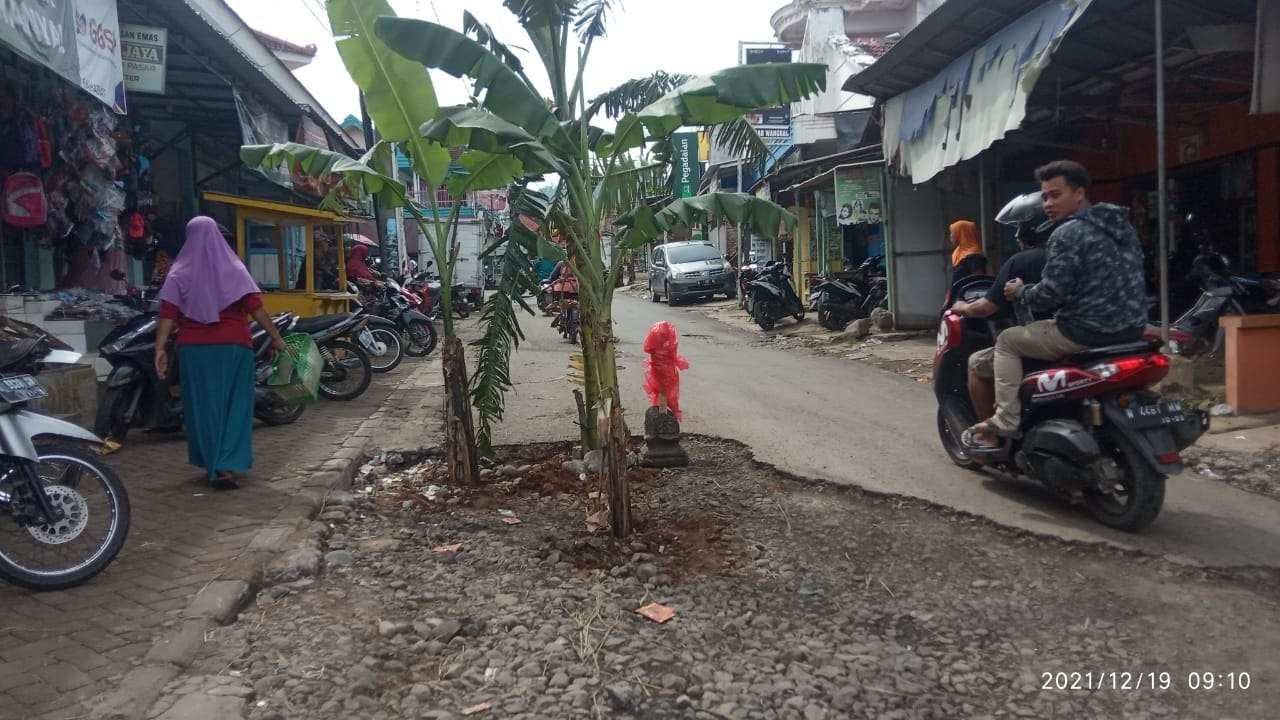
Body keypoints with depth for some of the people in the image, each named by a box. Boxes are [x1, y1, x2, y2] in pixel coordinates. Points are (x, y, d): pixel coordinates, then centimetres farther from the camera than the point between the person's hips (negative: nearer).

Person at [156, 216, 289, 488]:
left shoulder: (180, 273, 4)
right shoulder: (233, 268, 1)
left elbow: (168, 314, -5)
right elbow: (255, 305, -6)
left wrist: (160, 348, -7)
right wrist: (275, 335, -3)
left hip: (195, 349, 1)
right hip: (233, 346, -1)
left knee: (204, 405, 10)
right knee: (234, 404, 3)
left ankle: (211, 464, 16)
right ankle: (227, 465, -7)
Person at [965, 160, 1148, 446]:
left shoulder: (1068, 233, -14)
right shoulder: (1122, 226, 14)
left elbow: (1050, 293, -19)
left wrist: (1020, 292, 0)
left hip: (1087, 332, -9)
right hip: (1131, 328, 9)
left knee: (1007, 341, 8)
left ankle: (1006, 421, 1)